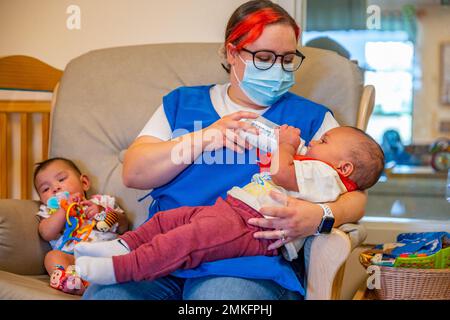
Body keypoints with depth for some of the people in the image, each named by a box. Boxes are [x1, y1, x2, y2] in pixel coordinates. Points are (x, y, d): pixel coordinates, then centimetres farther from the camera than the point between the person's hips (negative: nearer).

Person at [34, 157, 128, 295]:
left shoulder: (102, 201, 27)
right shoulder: (49, 211, 26)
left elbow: (123, 227, 17)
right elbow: (47, 234, 4)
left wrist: (103, 212, 3)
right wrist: (65, 208, -1)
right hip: (72, 258, 0)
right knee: (52, 255, -26)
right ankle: (69, 280, -54)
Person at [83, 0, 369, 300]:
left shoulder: (311, 117, 16)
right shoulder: (182, 102, 20)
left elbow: (356, 195, 6)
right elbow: (133, 173, 8)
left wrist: (321, 217, -18)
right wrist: (204, 138, -5)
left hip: (252, 257, -1)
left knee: (222, 291, -35)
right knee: (102, 292, -27)